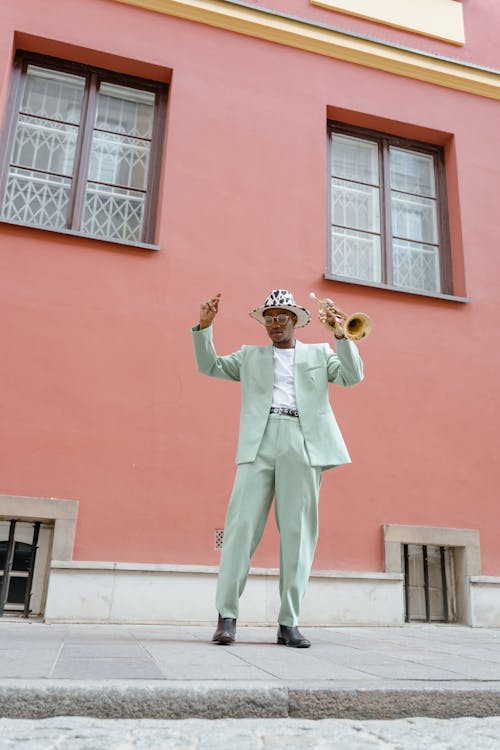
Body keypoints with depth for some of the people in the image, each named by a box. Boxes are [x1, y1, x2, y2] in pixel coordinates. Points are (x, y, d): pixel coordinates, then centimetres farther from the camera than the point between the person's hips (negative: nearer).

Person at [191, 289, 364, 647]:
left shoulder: (319, 354, 22)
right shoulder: (250, 356, 24)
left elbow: (353, 376, 11)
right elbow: (209, 366, 21)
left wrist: (342, 337, -2)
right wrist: (204, 326, 8)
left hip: (303, 445, 0)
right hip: (260, 443, 1)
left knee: (298, 532, -2)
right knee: (242, 525, -8)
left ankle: (289, 623, 4)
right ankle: (227, 615, -2)